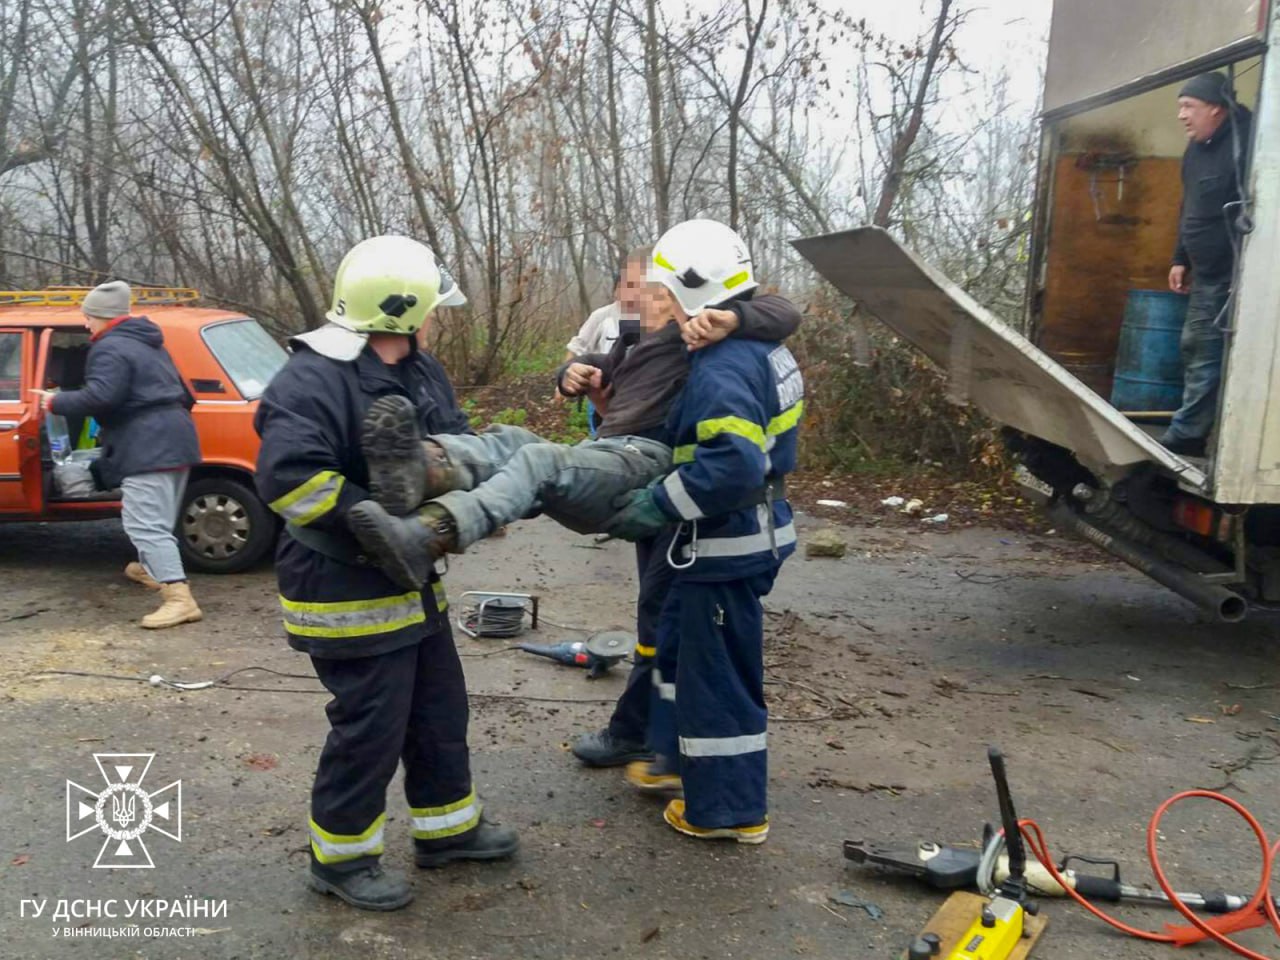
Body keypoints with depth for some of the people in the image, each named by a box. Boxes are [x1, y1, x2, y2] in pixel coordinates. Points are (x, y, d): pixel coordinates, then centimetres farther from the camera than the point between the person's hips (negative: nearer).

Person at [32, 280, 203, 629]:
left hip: (147, 446, -10)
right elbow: (178, 392, 32)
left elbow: (99, 398, -22)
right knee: (156, 518, 27)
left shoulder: (110, 349, -9)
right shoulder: (148, 343, 23)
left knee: (146, 523, -13)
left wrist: (56, 402, -6)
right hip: (174, 438, 10)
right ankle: (152, 569, 47)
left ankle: (180, 598, -21)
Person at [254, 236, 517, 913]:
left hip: (413, 583, 10)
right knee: (370, 729, 3)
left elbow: (458, 444, 15)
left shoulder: (420, 370, 7)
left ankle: (448, 827, 39)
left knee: (441, 711, 19)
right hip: (346, 595, -9)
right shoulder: (313, 380, -23)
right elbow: (287, 476, -35)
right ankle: (339, 858, 26)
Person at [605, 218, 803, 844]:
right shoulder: (759, 348, 7)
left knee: (720, 675, 5)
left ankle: (729, 809, 22)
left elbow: (730, 468, -35)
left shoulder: (721, 370, -25)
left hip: (728, 548, -10)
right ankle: (681, 758, 42)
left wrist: (654, 508, -24)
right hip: (740, 535, 10)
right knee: (678, 646, 25)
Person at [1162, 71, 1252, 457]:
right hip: (1208, 274, 10)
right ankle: (1185, 436, 20)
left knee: (1209, 355, -6)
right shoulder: (1197, 147, 13)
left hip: (1235, 275, -10)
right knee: (1195, 348, 12)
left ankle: (1186, 435, 0)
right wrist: (1181, 259, 21)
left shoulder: (1242, 143, -17)